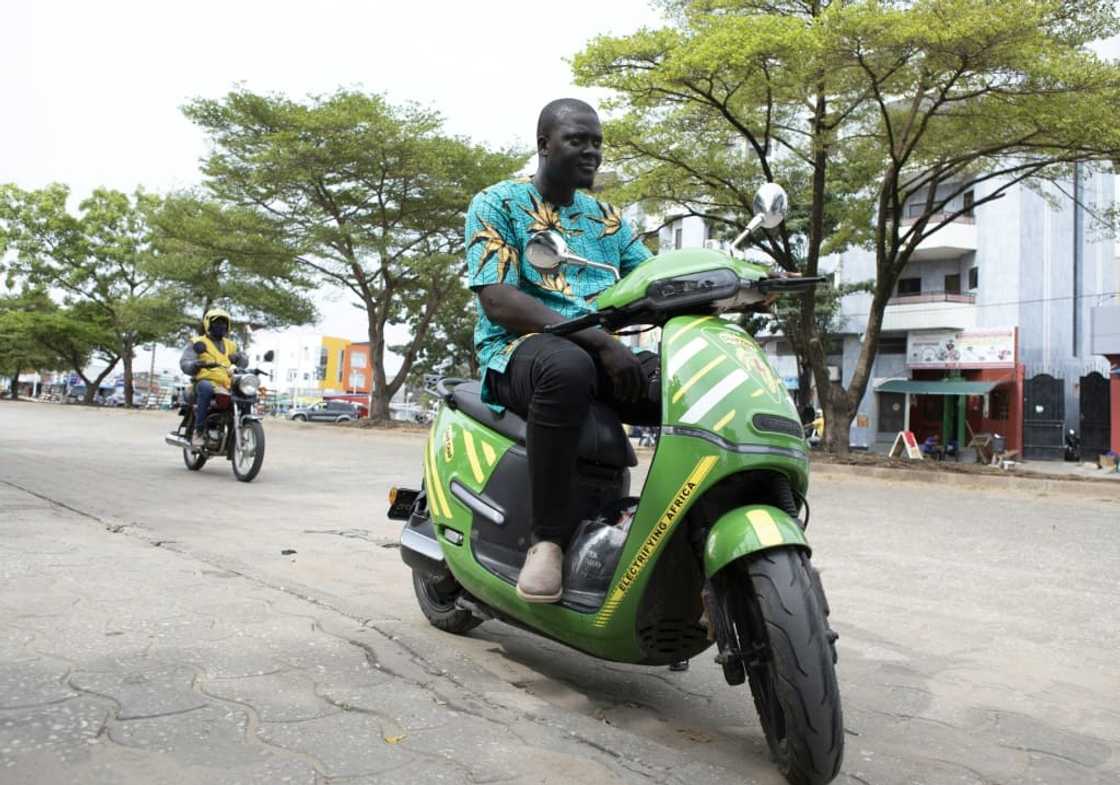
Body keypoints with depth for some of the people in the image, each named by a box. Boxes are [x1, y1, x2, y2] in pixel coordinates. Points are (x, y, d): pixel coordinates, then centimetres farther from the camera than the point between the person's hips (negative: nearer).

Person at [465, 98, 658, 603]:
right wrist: (598, 340, -24)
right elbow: (498, 302, -12)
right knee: (568, 366, -41)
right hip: (517, 352, -5)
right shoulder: (497, 204, 3)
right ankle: (548, 537, -29)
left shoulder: (605, 217, 20)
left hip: (604, 354, 6)